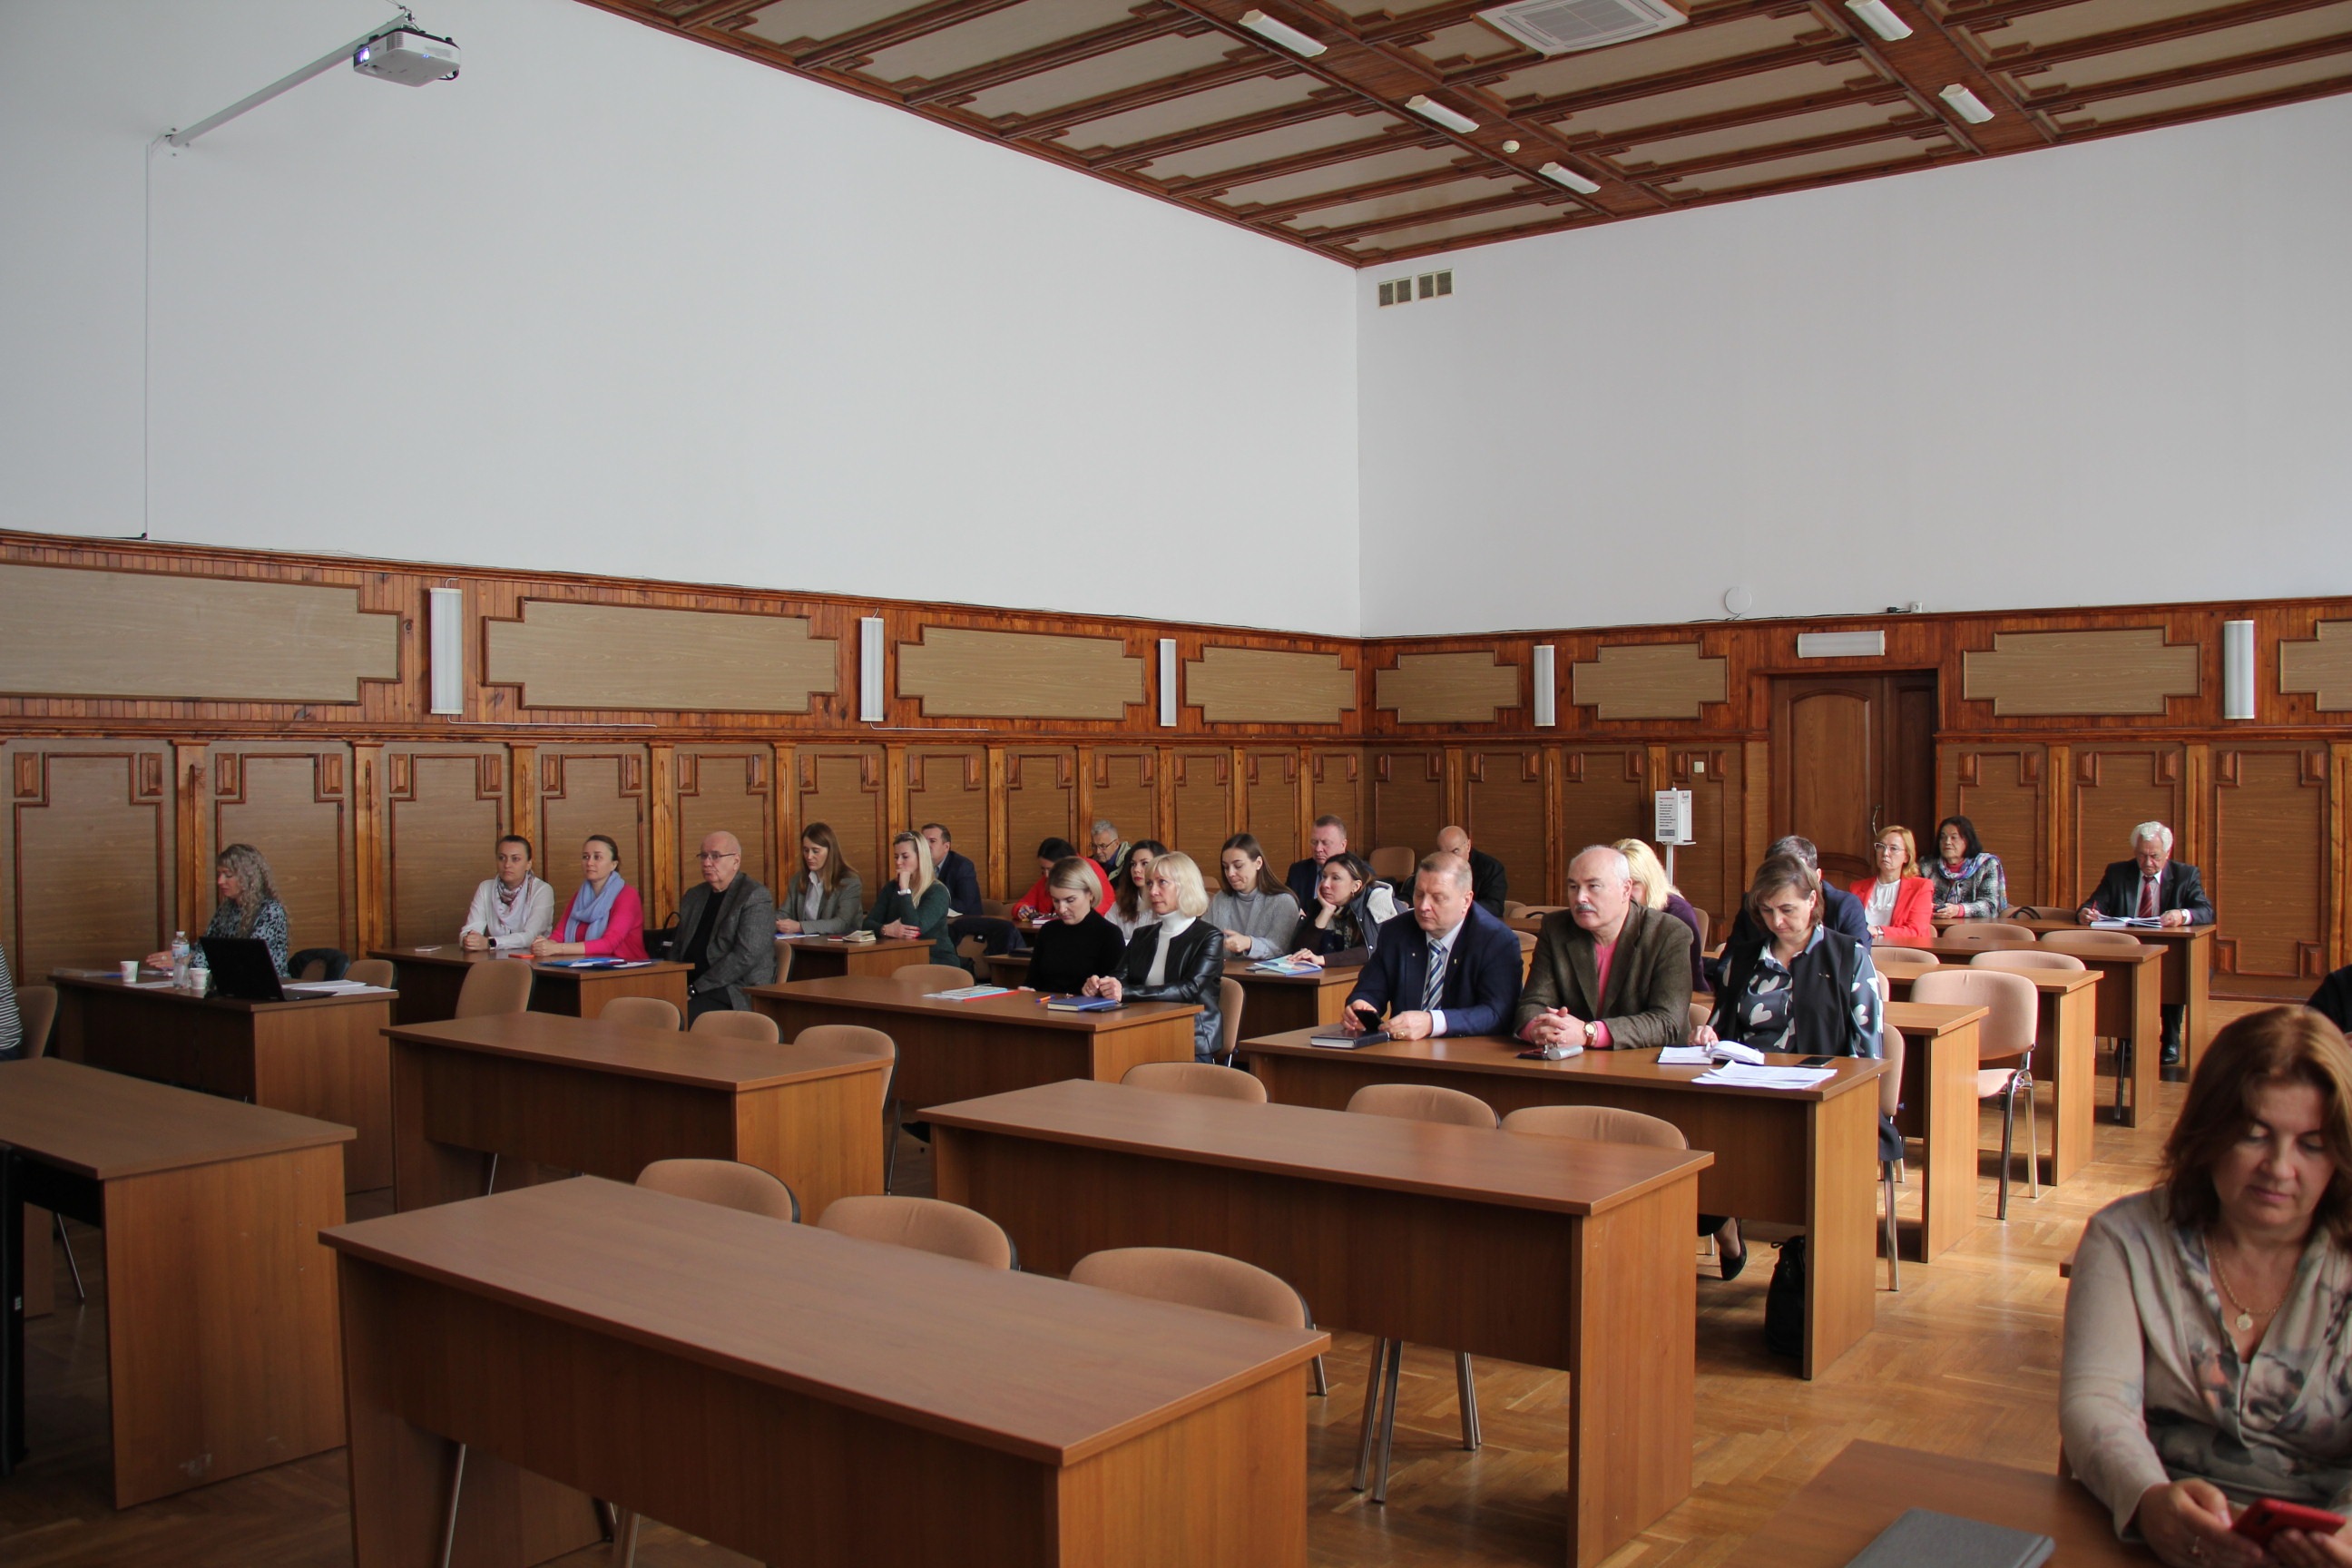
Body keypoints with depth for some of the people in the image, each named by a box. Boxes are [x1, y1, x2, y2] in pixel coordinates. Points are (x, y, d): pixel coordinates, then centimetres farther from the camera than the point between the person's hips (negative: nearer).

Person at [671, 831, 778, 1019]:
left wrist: (695, 989, -15)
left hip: (739, 994, -6)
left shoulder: (755, 896, -6)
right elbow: (679, 949, 23)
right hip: (689, 986, 6)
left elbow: (746, 956, -16)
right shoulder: (693, 896, 18)